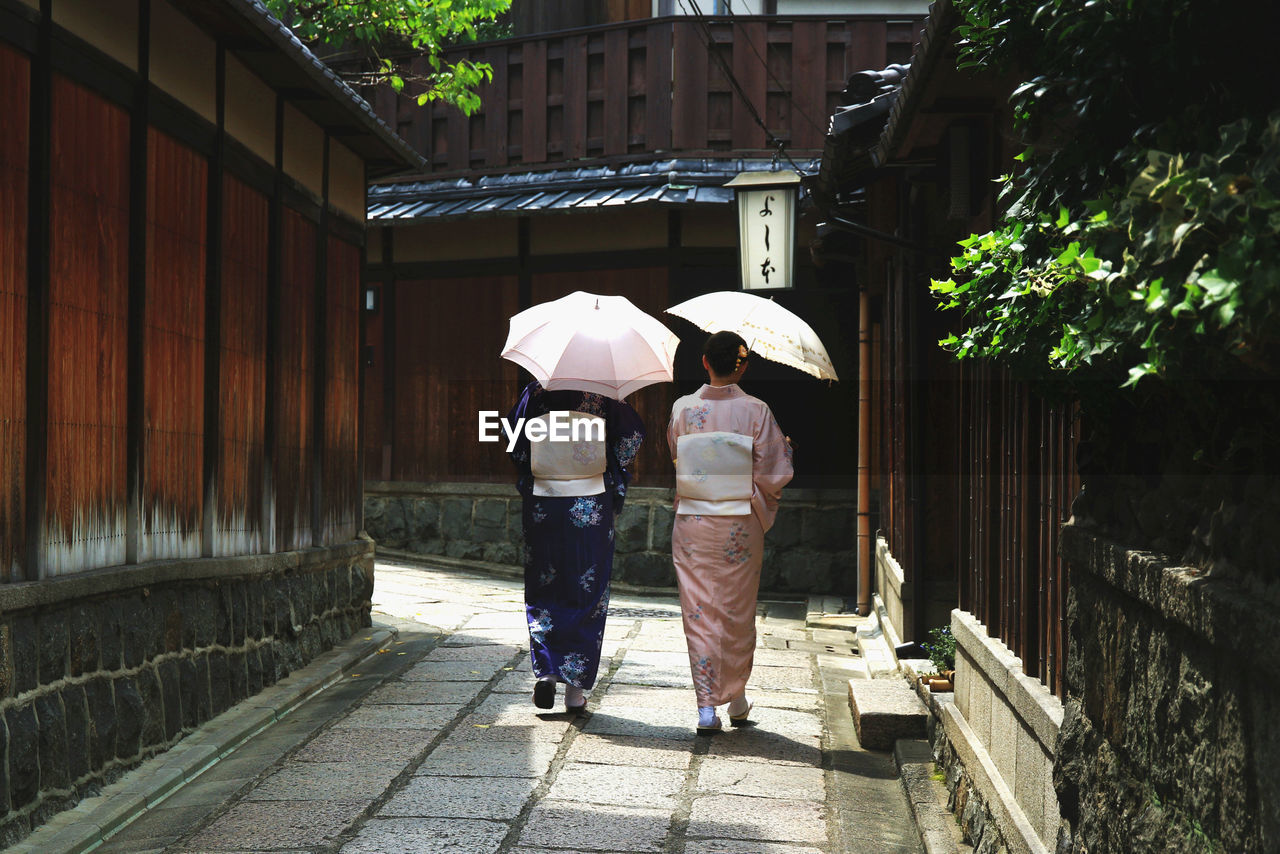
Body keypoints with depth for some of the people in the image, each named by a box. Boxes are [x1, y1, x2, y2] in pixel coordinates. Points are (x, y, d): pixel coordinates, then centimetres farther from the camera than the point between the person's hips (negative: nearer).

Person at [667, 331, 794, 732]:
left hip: (692, 523, 1)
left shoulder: (683, 408, -5)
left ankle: (707, 705, -1)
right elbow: (773, 474, -7)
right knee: (738, 613, 14)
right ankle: (736, 699, 25)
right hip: (740, 527, -1)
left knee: (699, 613, 5)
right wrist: (785, 448, 14)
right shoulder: (756, 411, -10)